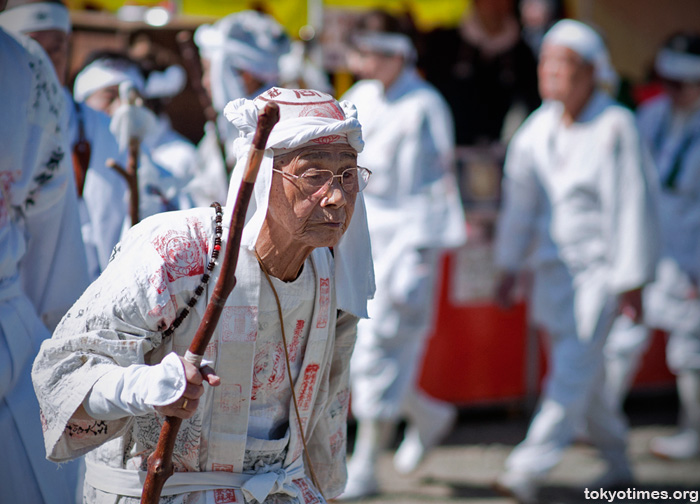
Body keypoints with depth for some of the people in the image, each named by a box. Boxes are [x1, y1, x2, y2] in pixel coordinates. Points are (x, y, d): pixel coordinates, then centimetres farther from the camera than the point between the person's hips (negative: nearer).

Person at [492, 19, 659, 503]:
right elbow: (520, 201, 11)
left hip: (600, 267, -6)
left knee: (573, 368, -13)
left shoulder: (616, 127, -12)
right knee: (584, 375, 14)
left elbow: (634, 206, -11)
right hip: (553, 266, 6)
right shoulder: (537, 128, 5)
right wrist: (509, 268, 11)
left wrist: (633, 281, -11)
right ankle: (618, 461, 31)